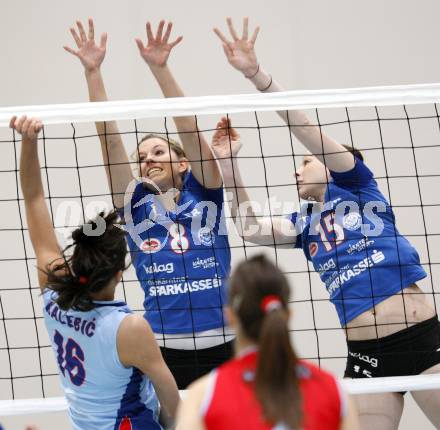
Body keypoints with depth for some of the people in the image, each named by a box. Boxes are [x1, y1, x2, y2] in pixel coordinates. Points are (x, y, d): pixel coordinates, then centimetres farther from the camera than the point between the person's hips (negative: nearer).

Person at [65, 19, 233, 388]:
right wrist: (93, 72, -5)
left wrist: (160, 68, -14)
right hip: (163, 348, 1)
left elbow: (189, 129, -5)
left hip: (221, 345, -1)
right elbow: (110, 138, 2)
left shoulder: (203, 195, 6)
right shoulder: (136, 203, 8)